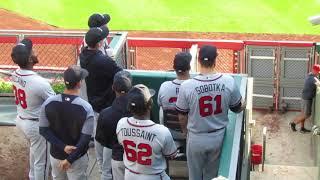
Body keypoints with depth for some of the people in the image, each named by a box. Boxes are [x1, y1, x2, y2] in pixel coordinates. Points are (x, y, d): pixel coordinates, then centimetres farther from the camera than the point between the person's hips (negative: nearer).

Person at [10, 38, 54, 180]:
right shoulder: (39, 82, -32)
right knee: (41, 161, 12)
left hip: (21, 120, 9)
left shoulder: (15, 75, -10)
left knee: (34, 151, 33)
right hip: (37, 125, -9)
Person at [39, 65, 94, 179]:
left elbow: (43, 130, -10)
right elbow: (85, 139, -21)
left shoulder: (48, 103, -12)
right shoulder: (86, 108, -21)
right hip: (77, 158, -3)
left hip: (55, 155, 3)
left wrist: (63, 147, -12)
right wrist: (70, 159, -15)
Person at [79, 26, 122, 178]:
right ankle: (108, 172, 16)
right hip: (107, 105, -8)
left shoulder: (83, 56, -6)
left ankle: (101, 167, 38)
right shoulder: (104, 61, -30)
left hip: (93, 101, 8)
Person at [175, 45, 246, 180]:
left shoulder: (187, 86, -21)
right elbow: (237, 108, 0)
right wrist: (243, 104, 25)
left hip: (196, 138, -2)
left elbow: (182, 117, -7)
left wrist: (185, 131, 15)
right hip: (218, 137, 2)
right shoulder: (229, 81, -16)